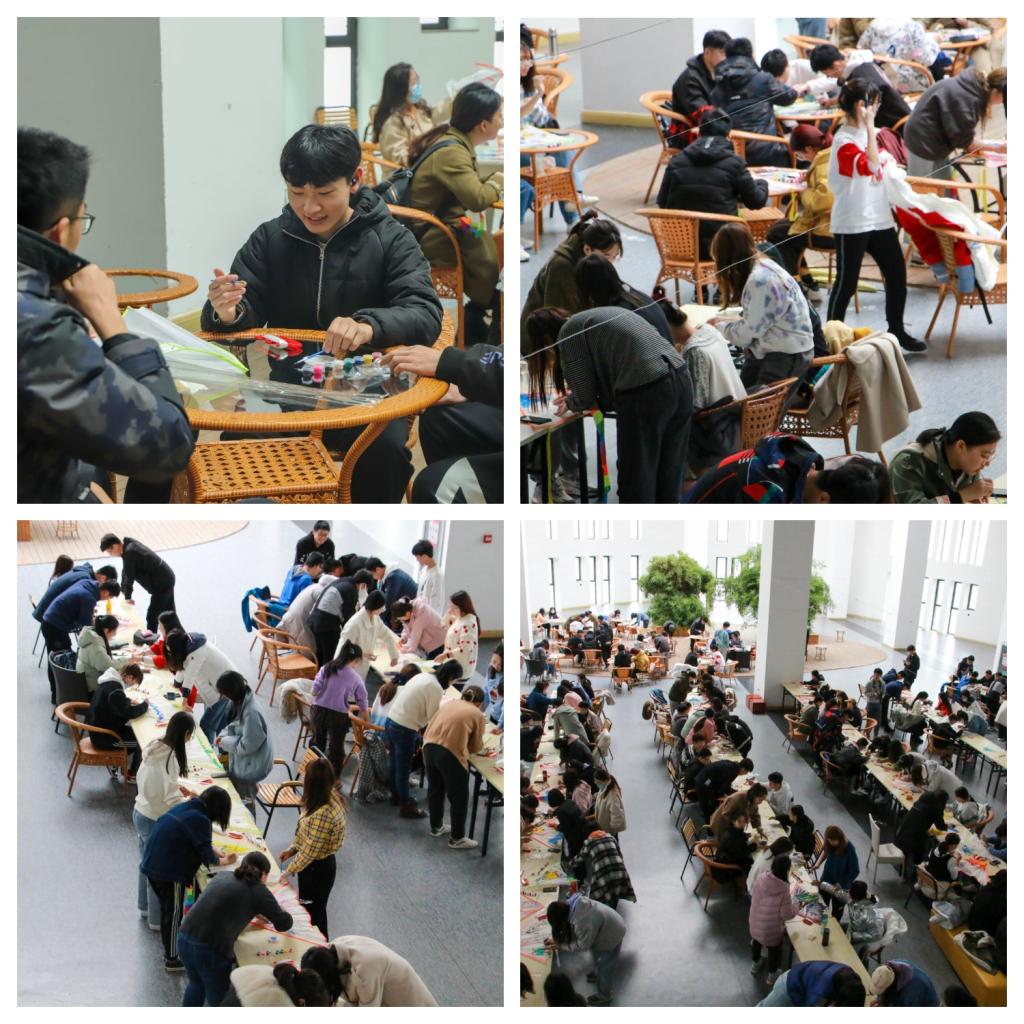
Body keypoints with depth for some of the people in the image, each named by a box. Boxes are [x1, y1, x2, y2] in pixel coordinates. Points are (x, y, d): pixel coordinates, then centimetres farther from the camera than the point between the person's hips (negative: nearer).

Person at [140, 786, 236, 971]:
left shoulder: (182, 808, 9)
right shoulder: (201, 820, -17)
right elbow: (207, 856, -11)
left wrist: (215, 853, 14)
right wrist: (223, 861, 7)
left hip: (151, 866, 8)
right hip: (170, 873, -8)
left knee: (167, 910, 24)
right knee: (173, 914, 7)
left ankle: (169, 949, 39)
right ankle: (172, 960, 18)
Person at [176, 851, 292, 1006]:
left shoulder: (223, 876, 16)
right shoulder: (258, 891, -2)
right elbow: (285, 924, 4)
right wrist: (280, 912, 24)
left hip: (184, 939, 7)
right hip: (211, 950, -7)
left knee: (196, 984, 33)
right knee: (218, 1001, 14)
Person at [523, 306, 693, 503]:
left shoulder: (569, 333, 2)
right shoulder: (595, 319, 27)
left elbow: (585, 397, 4)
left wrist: (571, 403, 26)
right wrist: (575, 400, 37)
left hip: (647, 391, -9)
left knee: (636, 481, 3)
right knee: (667, 477, 16)